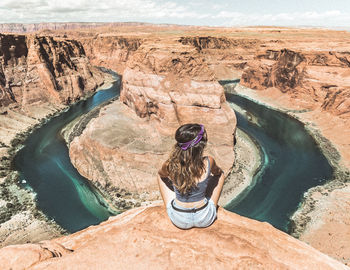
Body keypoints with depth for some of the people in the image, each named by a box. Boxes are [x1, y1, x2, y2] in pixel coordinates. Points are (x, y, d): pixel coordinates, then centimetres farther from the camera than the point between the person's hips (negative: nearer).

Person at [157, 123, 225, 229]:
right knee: (220, 174, 19)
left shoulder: (170, 165, -22)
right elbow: (217, 172, 4)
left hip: (179, 220, 0)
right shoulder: (208, 162, -22)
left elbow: (161, 174, 5)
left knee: (161, 175, 19)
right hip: (205, 219, 0)